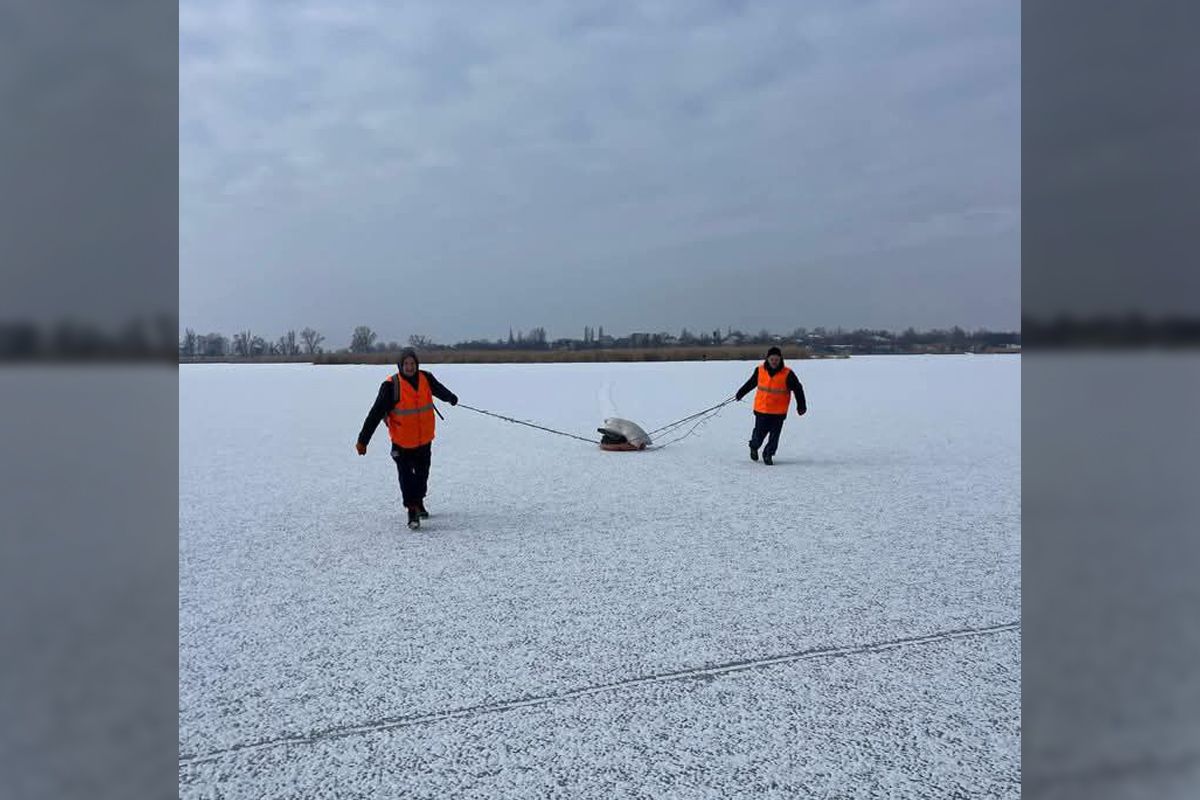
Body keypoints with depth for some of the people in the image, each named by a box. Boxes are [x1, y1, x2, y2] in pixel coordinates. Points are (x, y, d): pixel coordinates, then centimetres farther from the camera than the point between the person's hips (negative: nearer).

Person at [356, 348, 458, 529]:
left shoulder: (426, 379, -4)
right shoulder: (391, 386, -17)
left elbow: (440, 390, 20)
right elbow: (375, 414, -18)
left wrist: (452, 398, 41)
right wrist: (363, 440, -21)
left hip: (424, 440, 5)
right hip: (402, 442, -5)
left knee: (422, 473, 18)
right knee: (406, 476, -8)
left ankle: (418, 502, 40)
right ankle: (412, 511, -1)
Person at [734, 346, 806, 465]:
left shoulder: (787, 374, -8)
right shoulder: (760, 370, -2)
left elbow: (798, 390, -1)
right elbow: (750, 383, 16)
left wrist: (801, 406, -4)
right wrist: (740, 394, 26)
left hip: (779, 412, -1)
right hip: (761, 409, 1)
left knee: (774, 436, 1)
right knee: (760, 433, 7)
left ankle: (768, 454, 21)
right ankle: (754, 447, 37)